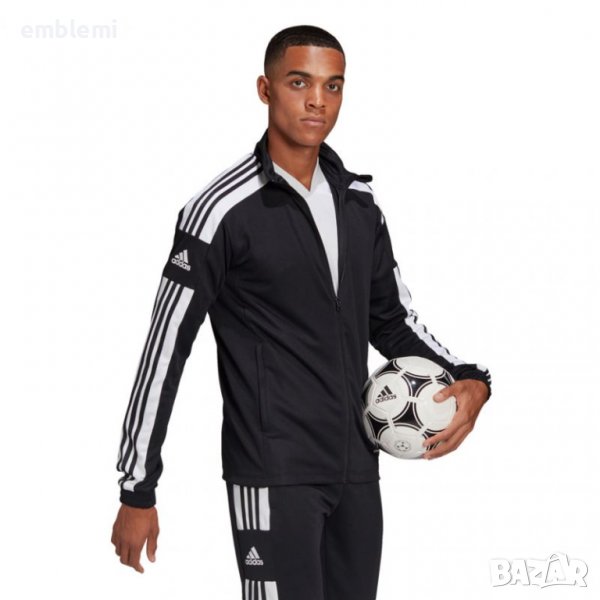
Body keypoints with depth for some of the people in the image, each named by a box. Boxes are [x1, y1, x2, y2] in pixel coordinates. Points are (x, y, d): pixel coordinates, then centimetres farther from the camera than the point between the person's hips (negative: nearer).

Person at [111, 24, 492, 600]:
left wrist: (471, 380, 1)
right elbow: (165, 348, -8)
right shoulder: (224, 210, -10)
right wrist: (137, 492, -7)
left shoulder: (358, 200, 9)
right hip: (274, 475, -6)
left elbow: (391, 319, 19)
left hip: (357, 467, 7)